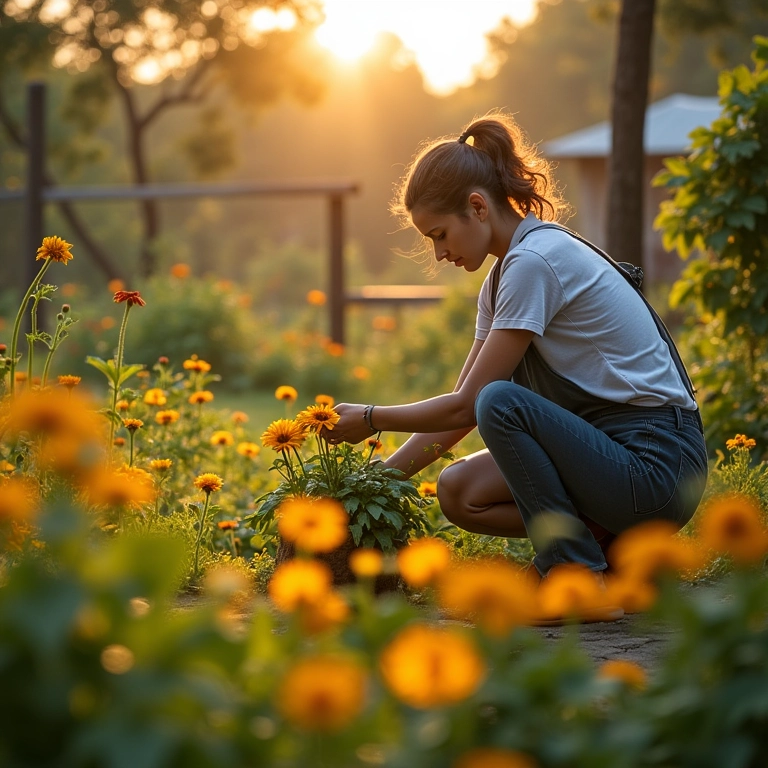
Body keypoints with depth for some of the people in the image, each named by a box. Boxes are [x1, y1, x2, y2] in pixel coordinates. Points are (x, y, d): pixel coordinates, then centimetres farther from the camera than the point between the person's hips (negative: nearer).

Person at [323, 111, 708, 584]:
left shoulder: (535, 261, -16)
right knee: (459, 493, -1)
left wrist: (370, 419, -3)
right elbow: (464, 410, 13)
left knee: (501, 402, -27)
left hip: (656, 463, -9)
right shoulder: (505, 273, 13)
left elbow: (467, 405, -14)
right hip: (609, 451, 9)